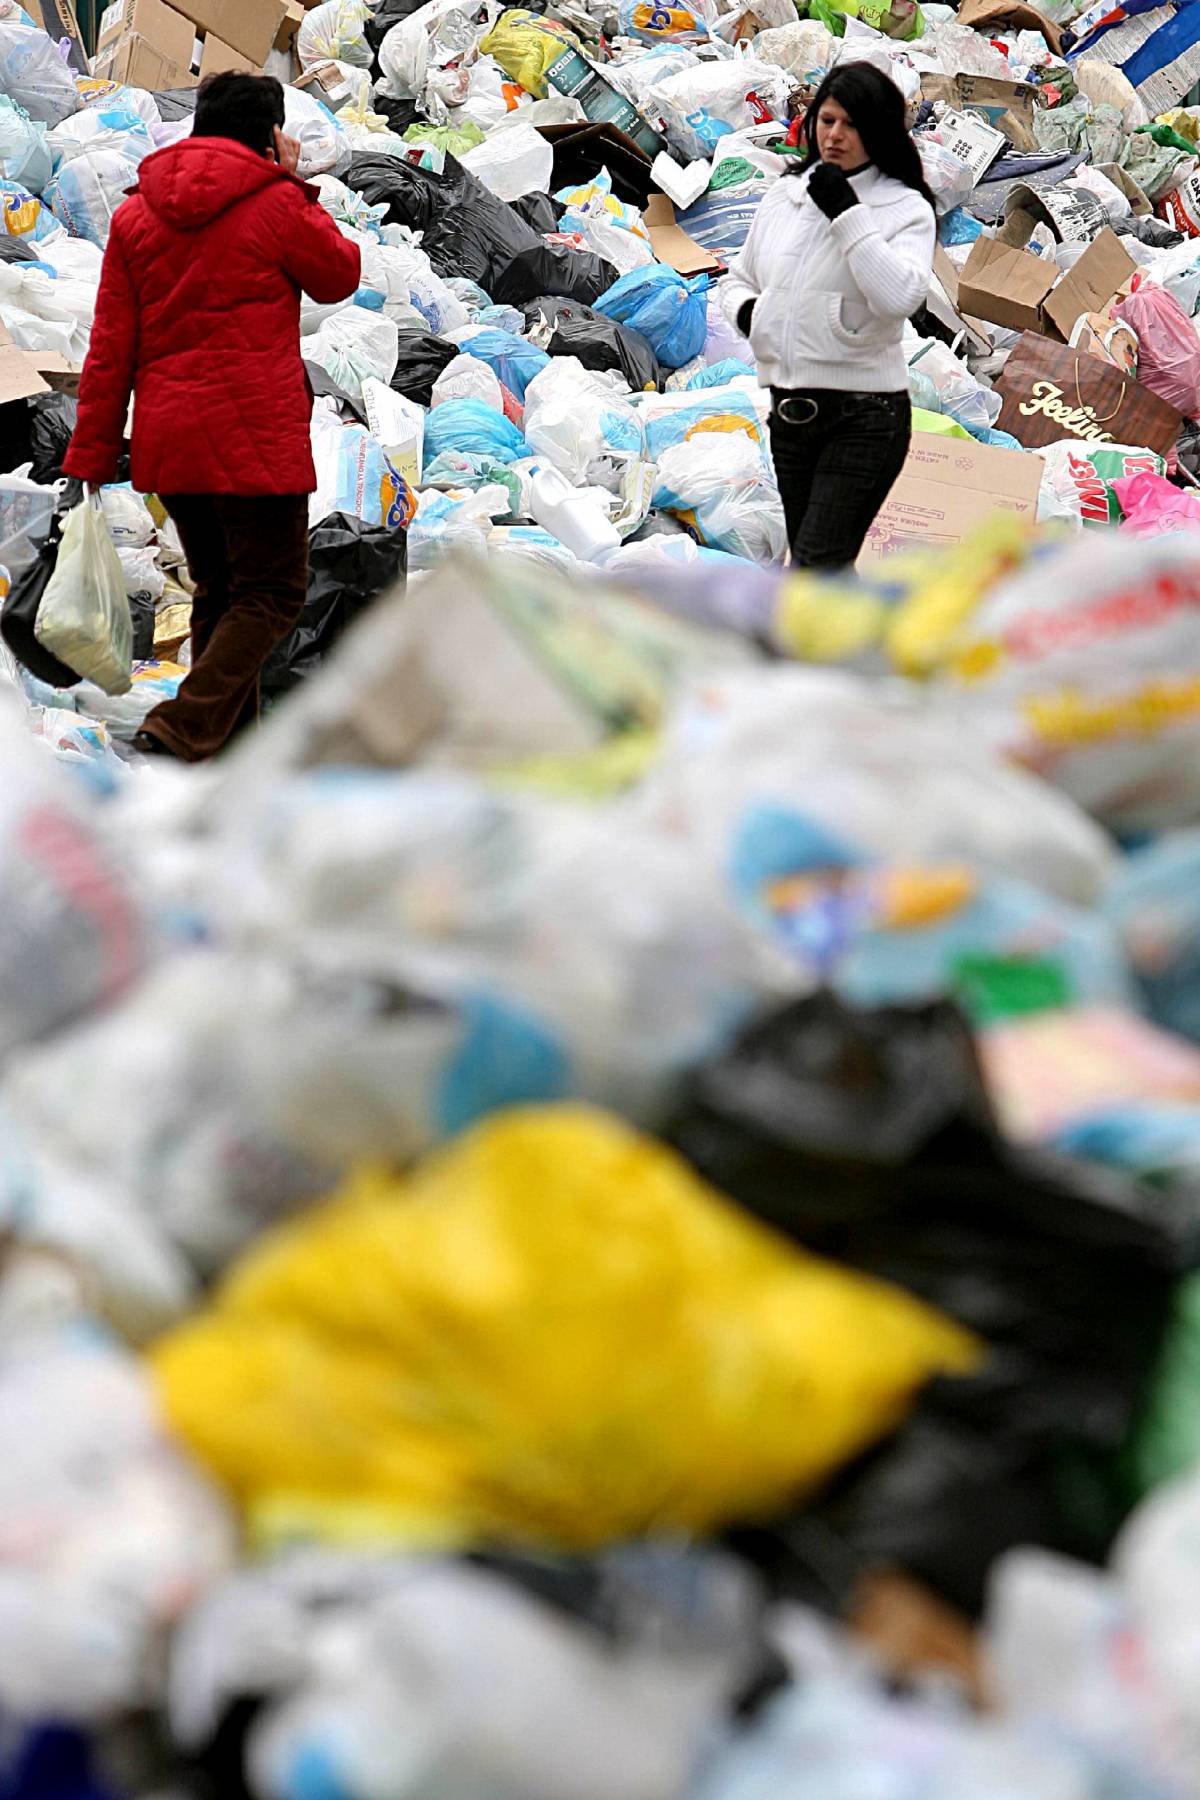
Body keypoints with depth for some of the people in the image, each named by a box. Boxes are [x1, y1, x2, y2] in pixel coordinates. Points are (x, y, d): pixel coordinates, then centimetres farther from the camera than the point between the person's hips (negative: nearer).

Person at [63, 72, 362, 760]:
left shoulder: (136, 213, 9)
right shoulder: (275, 204, -7)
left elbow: (110, 349, 7)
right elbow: (340, 277, 10)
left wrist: (92, 459, 8)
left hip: (167, 439, 6)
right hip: (255, 435, -6)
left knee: (219, 593, 18)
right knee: (272, 592, 1)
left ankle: (232, 751, 20)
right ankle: (181, 731, -16)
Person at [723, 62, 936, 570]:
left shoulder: (905, 208, -6)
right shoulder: (785, 195, 10)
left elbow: (900, 296, -23)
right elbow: (739, 278, 24)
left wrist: (847, 214, -21)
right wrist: (746, 310, 0)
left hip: (864, 417, -6)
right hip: (791, 412, 6)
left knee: (814, 570, -14)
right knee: (827, 572, 12)